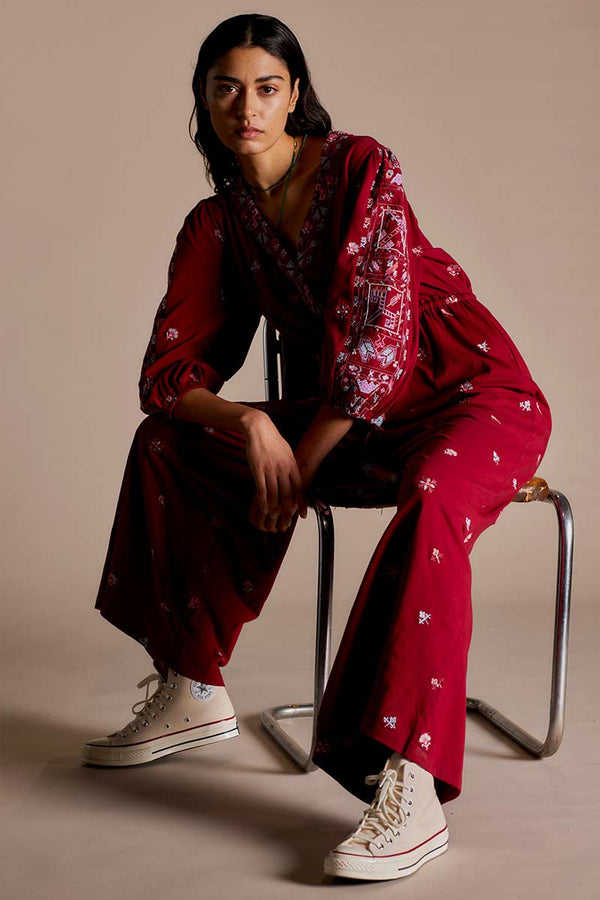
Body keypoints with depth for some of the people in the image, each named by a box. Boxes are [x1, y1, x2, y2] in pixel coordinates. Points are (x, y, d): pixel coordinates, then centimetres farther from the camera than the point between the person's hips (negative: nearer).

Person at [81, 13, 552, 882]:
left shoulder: (363, 168, -12)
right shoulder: (215, 223, 4)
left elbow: (376, 339, -19)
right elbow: (167, 375, 0)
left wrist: (300, 466, -15)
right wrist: (253, 425, -21)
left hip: (473, 393, -6)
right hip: (344, 414, 6)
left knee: (429, 500, -40)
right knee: (167, 442, -1)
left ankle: (412, 791, -42)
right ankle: (193, 692, 7)